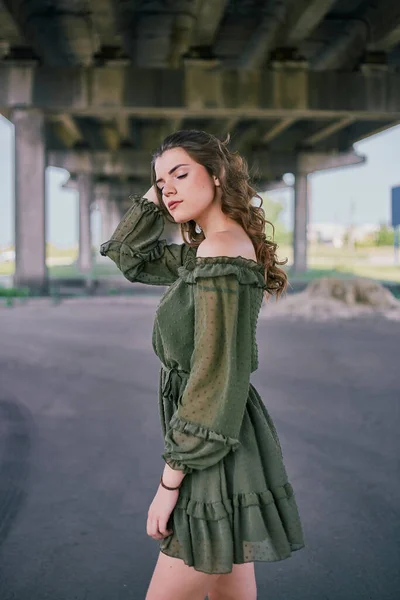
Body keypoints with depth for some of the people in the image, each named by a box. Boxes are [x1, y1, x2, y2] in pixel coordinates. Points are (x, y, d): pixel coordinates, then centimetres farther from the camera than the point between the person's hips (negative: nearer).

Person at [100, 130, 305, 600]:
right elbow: (129, 257, 22)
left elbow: (214, 379, -22)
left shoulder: (221, 253, -19)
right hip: (223, 446, 10)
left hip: (216, 455, -10)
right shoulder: (206, 249, 10)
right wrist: (153, 200, 9)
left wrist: (170, 481, -18)